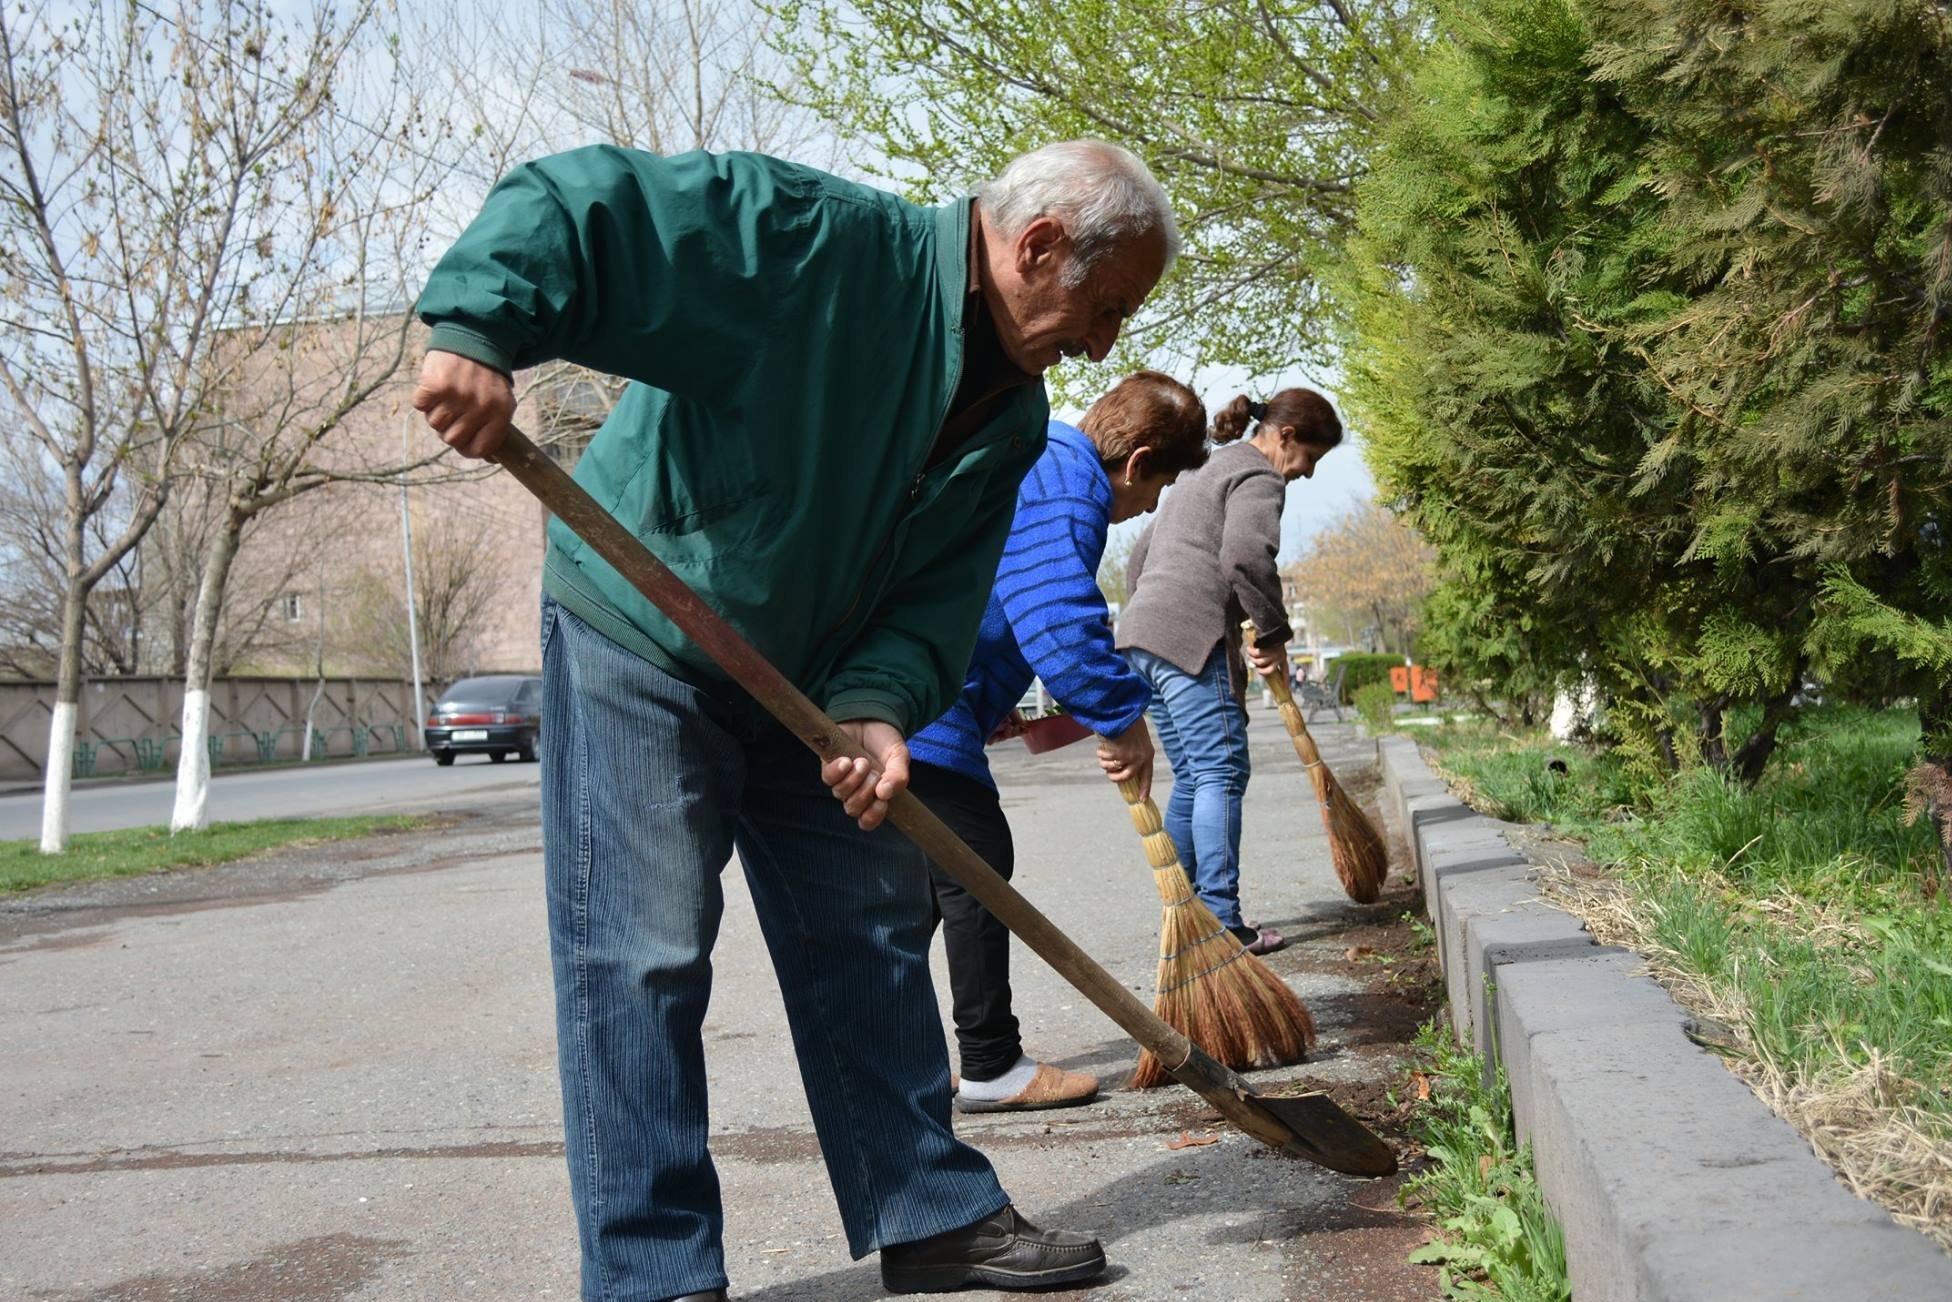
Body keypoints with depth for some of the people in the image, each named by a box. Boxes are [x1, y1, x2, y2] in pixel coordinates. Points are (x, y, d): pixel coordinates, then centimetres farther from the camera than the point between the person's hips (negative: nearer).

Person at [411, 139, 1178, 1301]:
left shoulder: (1013, 419, 1)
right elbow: (583, 202, -26)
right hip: (640, 637, -7)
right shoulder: (815, 238, -22)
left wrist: (878, 705, -22)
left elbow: (939, 591, -3)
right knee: (641, 956, -8)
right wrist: (478, 325, -43)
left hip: (806, 682, 8)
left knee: (872, 932, 10)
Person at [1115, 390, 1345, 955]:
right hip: (1193, 637, -10)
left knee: (1191, 778, 13)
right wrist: (1274, 631, -10)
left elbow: (1141, 555, 33)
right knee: (1221, 774, -9)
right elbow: (1245, 555, -21)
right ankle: (1221, 923, -13)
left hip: (1140, 634, 10)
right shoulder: (1259, 477, -2)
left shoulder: (1206, 471, 30)